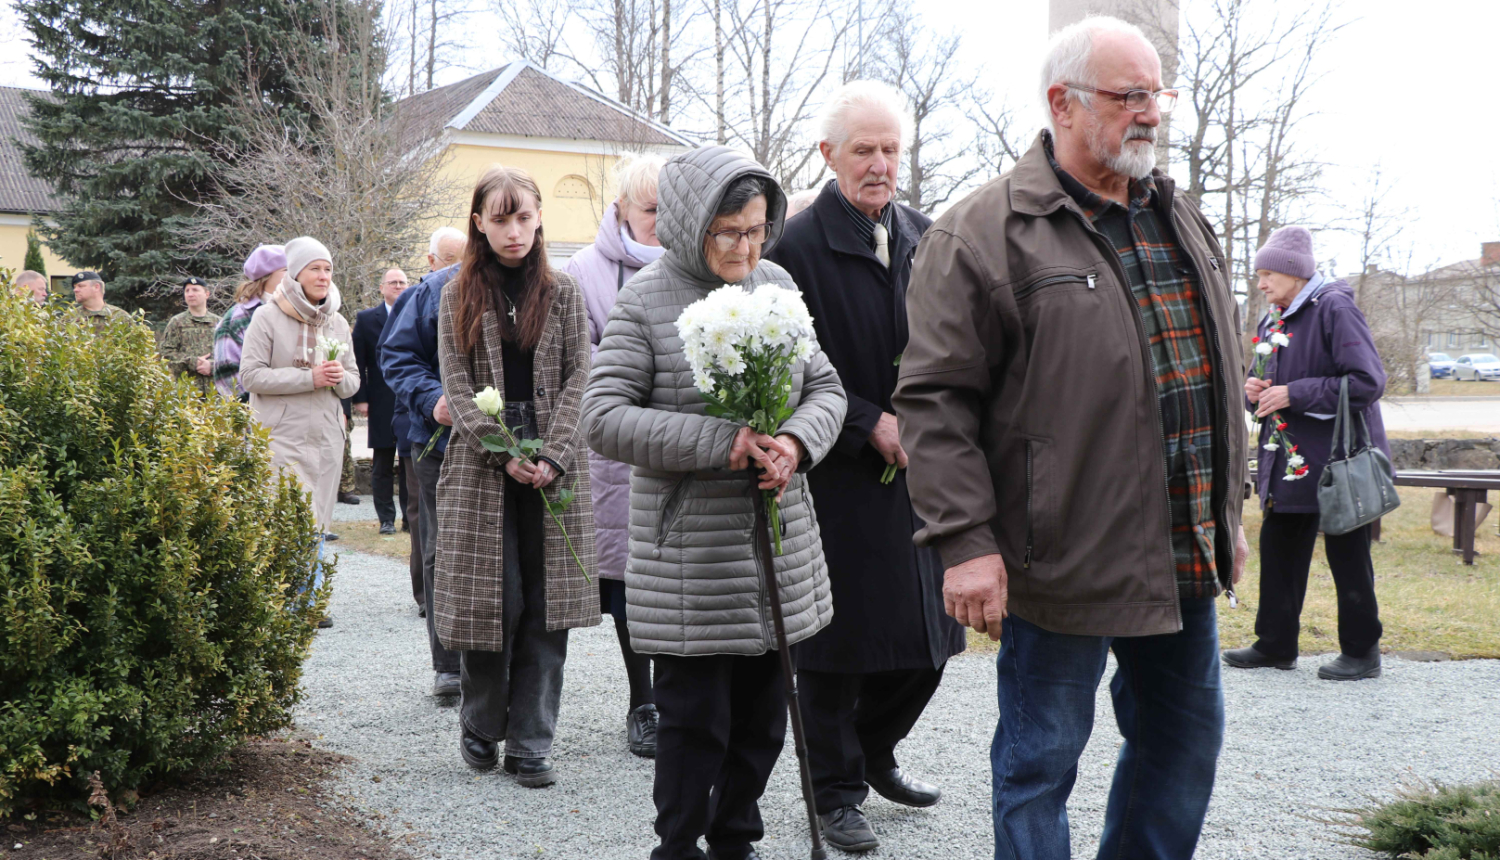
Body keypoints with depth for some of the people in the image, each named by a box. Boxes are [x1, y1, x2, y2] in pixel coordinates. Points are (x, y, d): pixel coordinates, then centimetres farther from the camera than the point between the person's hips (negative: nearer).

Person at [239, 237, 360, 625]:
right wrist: (310, 377, -15)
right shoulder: (268, 317, -3)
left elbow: (353, 381, 16)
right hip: (280, 437, -5)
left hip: (326, 438, 5)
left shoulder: (337, 323, 13)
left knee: (317, 527, 7)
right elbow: (251, 375, -10)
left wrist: (339, 378, -8)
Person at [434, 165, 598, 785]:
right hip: (482, 467, -1)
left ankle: (530, 744, 8)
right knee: (491, 599, -3)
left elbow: (577, 380, 3)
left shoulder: (563, 293, 9)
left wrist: (553, 455, -11)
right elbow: (458, 386, 0)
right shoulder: (459, 297, 8)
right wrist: (505, 453, -13)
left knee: (546, 605, 0)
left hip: (554, 469, 1)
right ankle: (480, 727, 19)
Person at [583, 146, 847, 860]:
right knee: (695, 719, 2)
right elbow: (603, 418, -13)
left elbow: (825, 387, 12)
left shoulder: (777, 284, 8)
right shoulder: (645, 299, -7)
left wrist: (796, 442, -10)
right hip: (689, 554, -5)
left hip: (780, 549, 6)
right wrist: (719, 442, -21)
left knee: (762, 713, 15)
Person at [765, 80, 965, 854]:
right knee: (839, 642, 4)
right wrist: (870, 425, -15)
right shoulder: (797, 246, -8)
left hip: (919, 471, 6)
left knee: (927, 635, 13)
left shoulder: (925, 238, 9)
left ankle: (874, 752, 36)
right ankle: (838, 791, 20)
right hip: (839, 476, -6)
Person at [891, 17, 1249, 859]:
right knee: (1041, 764, 5)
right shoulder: (984, 235, -11)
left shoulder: (1182, 220, 13)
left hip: (1185, 560, 8)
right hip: (1063, 565, -7)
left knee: (1186, 742, 19)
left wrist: (1228, 508, 20)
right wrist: (966, 540, -18)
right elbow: (936, 398, -14)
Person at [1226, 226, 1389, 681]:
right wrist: (1255, 392, 0)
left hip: (1336, 460, -8)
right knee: (1278, 550, 10)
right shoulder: (1272, 323, 13)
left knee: (1347, 557, 1)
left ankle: (1361, 651, 14)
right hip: (1289, 462, 8)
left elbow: (1368, 382, -19)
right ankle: (1276, 644, 20)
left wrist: (1294, 394, -20)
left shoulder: (1335, 310, -13)